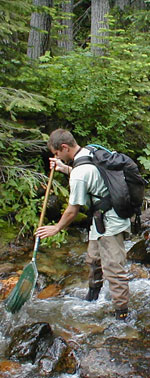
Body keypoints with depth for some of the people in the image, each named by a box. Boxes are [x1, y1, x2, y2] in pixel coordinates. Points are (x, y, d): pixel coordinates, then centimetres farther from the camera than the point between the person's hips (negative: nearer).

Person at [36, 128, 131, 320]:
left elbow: (72, 211, -14)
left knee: (113, 269, -4)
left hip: (109, 224, -10)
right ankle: (94, 290, 47)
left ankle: (122, 314, 5)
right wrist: (65, 168, 20)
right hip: (104, 220, 10)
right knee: (93, 258, 25)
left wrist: (56, 228, 2)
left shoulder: (79, 174, -25)